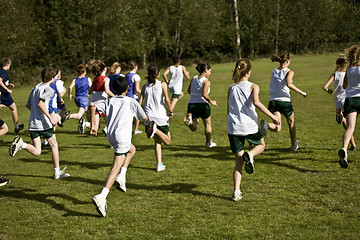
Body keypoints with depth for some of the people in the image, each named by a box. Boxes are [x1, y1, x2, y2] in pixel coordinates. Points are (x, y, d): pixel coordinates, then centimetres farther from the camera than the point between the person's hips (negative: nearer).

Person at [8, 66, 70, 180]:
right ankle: (57, 173, 16)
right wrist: (50, 117, -22)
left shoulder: (35, 88, 16)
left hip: (32, 124, 6)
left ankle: (21, 143, -24)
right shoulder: (49, 90, -8)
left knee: (36, 152, 3)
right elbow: (40, 103, -23)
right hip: (44, 123, -6)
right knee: (54, 145, 12)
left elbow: (28, 105, 22)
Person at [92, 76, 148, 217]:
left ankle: (121, 177, 18)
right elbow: (144, 118, 17)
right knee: (116, 167, -11)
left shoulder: (110, 101, 17)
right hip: (122, 137, -6)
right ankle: (101, 197, -26)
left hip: (110, 136, 6)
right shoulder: (131, 102, 7)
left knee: (132, 149, 33)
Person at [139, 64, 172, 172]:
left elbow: (140, 102, 4)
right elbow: (166, 99, -15)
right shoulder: (162, 84, -3)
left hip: (148, 117, 4)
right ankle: (155, 129, -19)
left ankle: (159, 164, 6)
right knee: (167, 141, 9)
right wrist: (170, 110, 1)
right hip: (160, 116, -4)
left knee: (157, 141, 15)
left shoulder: (145, 86, 8)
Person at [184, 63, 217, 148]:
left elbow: (189, 90, 17)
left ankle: (189, 120, -22)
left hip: (192, 105, 5)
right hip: (202, 105, -5)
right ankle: (209, 142, 30)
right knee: (207, 124, 19)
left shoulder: (193, 79, 7)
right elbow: (204, 94, -24)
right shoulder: (206, 81, -13)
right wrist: (211, 101, -10)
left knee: (194, 127, 9)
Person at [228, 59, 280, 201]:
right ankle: (250, 155, -6)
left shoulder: (231, 88, 12)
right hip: (249, 126, -3)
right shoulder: (253, 87, 0)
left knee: (238, 161, 10)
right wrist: (272, 116, -17)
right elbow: (256, 102, -18)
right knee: (261, 145, 28)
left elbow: (229, 110, 14)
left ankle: (236, 192, -2)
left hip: (233, 128, 3)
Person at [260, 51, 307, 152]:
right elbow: (289, 84, -23)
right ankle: (294, 145, 37)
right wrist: (301, 92, -15)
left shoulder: (274, 71, 11)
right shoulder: (289, 72, -5)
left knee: (277, 128, -4)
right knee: (291, 123, 23)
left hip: (273, 101, 3)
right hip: (285, 101, -3)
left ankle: (266, 124, -37)